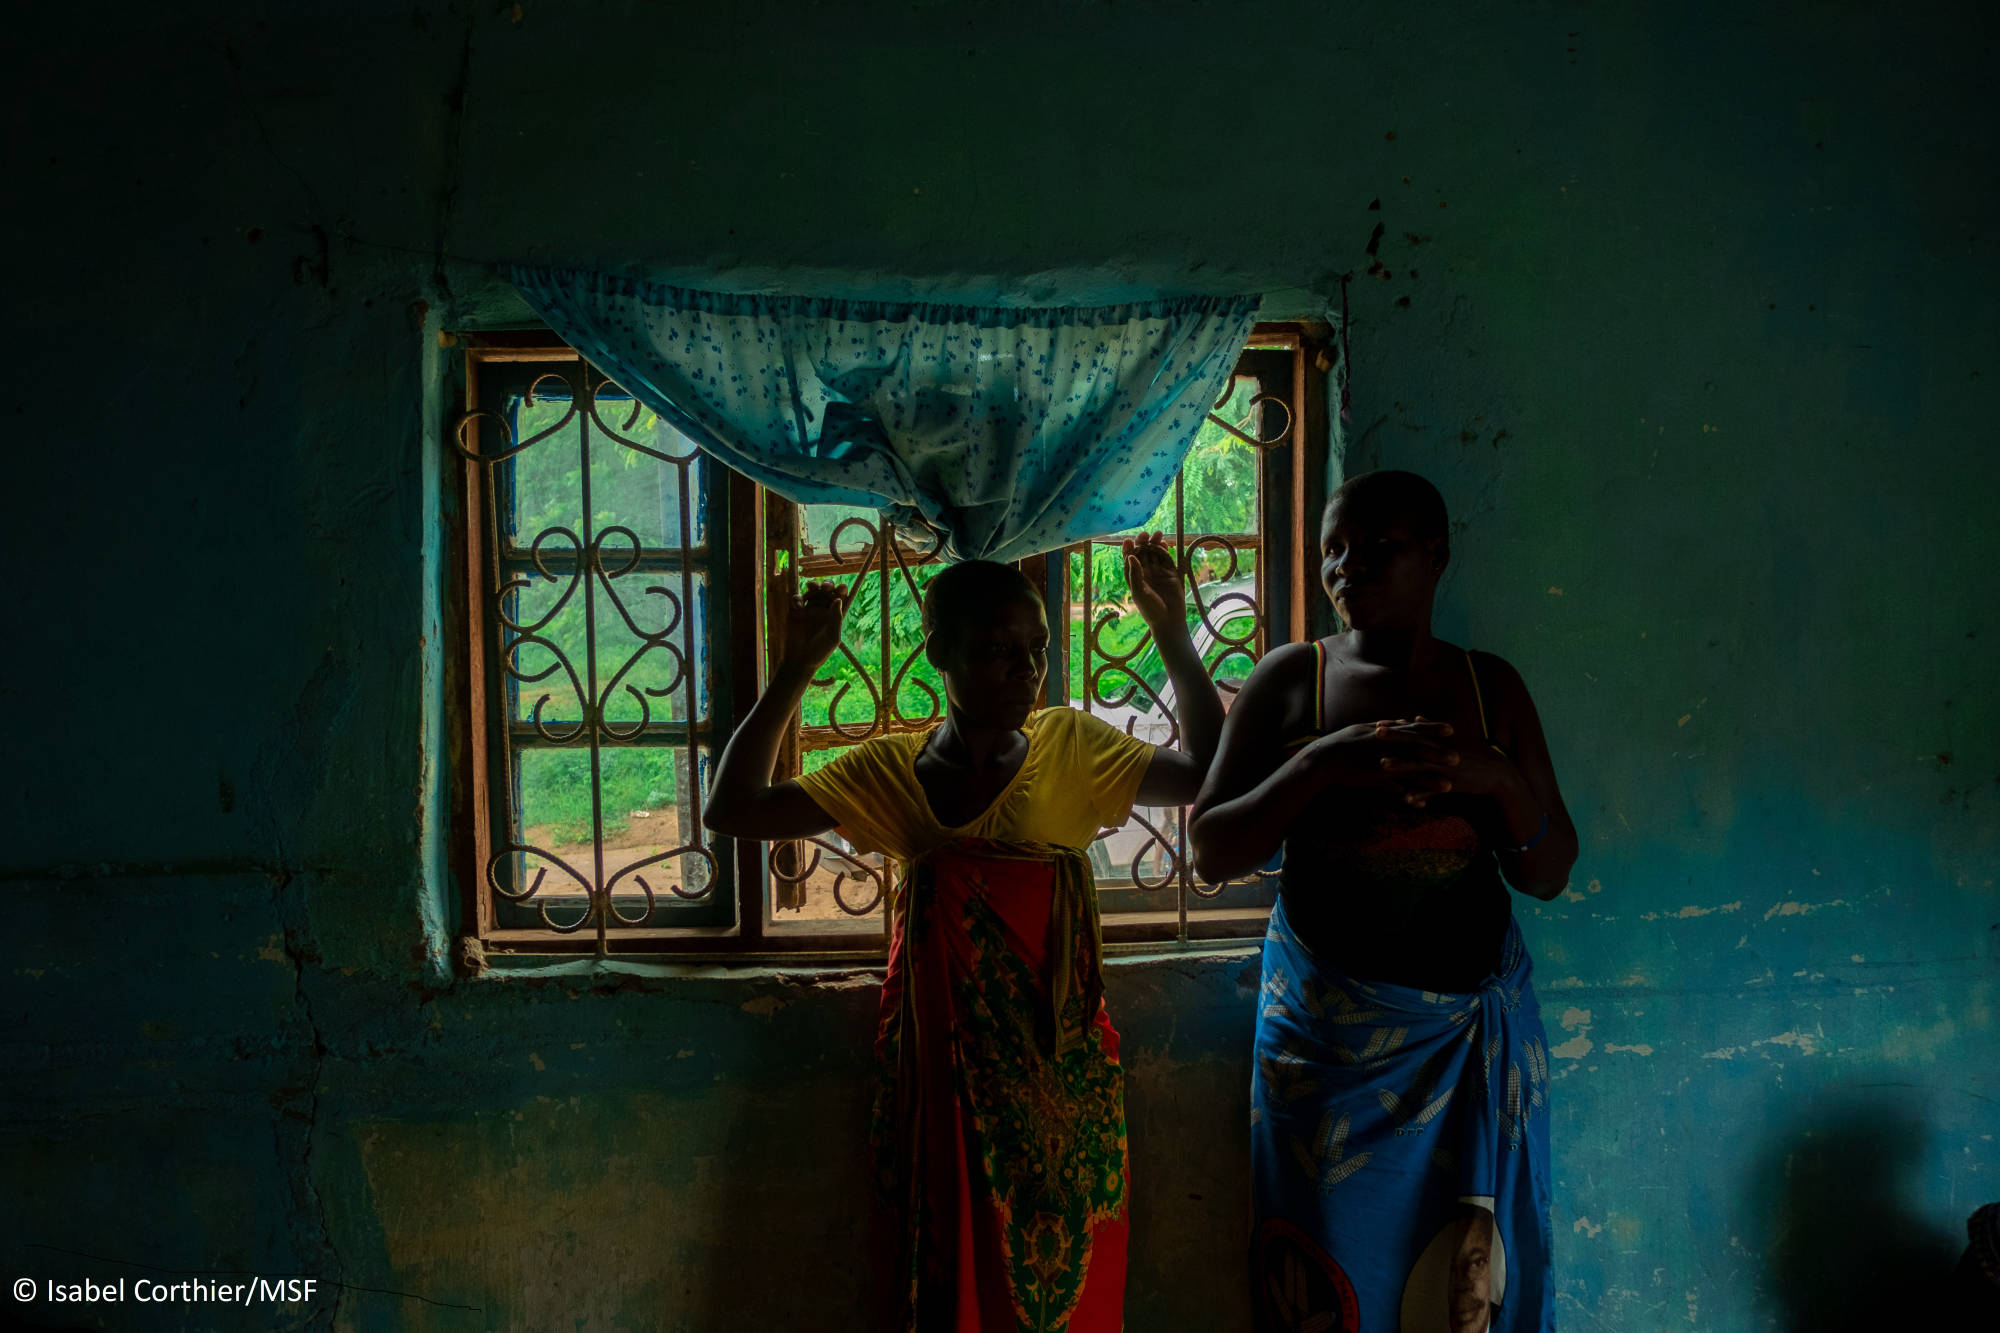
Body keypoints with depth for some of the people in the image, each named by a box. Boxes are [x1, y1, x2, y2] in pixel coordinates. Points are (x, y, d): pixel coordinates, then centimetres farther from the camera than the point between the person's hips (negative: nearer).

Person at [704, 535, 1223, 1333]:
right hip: (944, 1061, 1)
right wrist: (793, 674, -11)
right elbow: (734, 811, -5)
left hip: (1056, 1067, -1)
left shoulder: (1071, 749, -4)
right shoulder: (889, 771, -1)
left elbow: (1208, 774, -12)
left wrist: (1173, 638, -18)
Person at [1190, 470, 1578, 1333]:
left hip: (1477, 1027, 2)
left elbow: (1549, 874, 6)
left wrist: (1499, 780, -14)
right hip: (1330, 1026, -2)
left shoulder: (1490, 687, 5)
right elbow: (1211, 854, -5)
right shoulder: (1291, 679, -1)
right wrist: (1318, 767, -19)